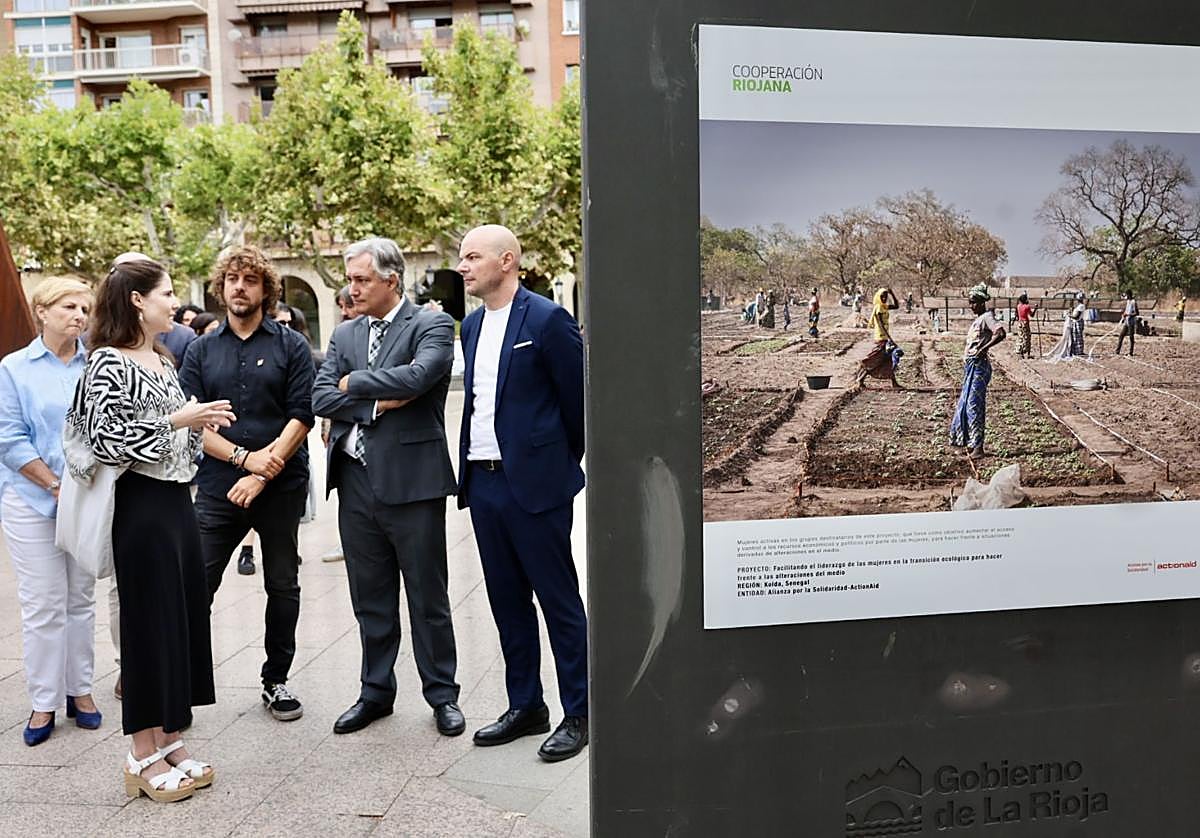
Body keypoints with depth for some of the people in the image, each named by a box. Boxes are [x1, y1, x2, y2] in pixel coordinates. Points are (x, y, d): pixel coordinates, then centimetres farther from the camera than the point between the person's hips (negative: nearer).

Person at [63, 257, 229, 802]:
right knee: (149, 624, 0)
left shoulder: (163, 360, 14)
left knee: (184, 616, 11)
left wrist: (203, 421, 5)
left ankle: (170, 742, 24)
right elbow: (108, 439, -18)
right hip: (141, 505, -8)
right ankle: (144, 757, 14)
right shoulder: (109, 362, -11)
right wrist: (177, 420, -19)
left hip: (177, 499, 8)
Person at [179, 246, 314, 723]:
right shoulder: (201, 351, 8)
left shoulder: (290, 346, 2)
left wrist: (262, 475, -14)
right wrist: (244, 457, -13)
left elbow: (302, 416, -6)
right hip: (217, 487, 1)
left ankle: (276, 680, 24)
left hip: (281, 487, -1)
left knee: (283, 587, 9)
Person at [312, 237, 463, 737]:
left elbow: (417, 377, -23)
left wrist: (355, 383, -9)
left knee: (428, 597, 6)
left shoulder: (432, 325, -4)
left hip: (411, 480, -5)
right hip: (356, 481, 5)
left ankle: (442, 694, 22)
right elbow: (320, 399, 2)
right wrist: (379, 403, -11)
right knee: (370, 598, 15)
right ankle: (375, 692, 30)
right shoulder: (344, 334, 12)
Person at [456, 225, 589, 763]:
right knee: (508, 602, 15)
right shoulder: (472, 325, 13)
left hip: (534, 481, -8)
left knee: (559, 602, 2)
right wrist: (470, 465, 17)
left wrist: (564, 459, 4)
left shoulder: (547, 319, -10)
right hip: (483, 481, 8)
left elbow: (578, 396, -6)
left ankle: (579, 714, 15)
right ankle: (525, 706, 28)